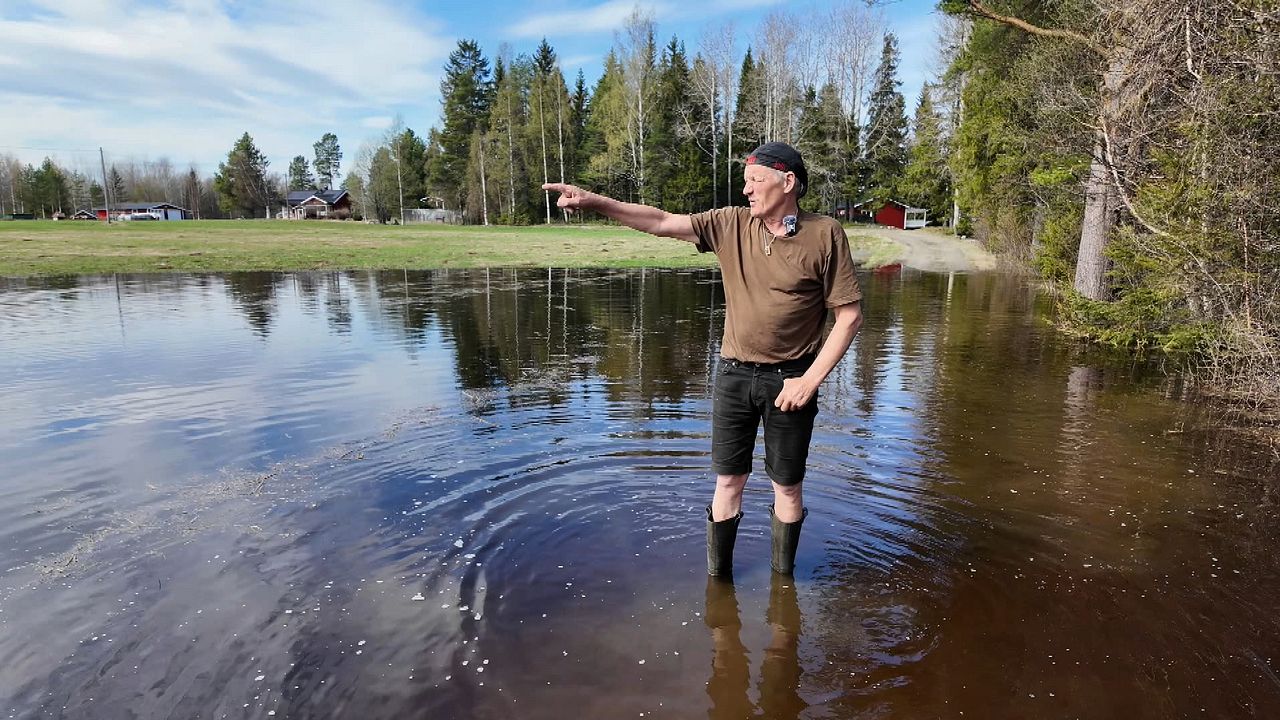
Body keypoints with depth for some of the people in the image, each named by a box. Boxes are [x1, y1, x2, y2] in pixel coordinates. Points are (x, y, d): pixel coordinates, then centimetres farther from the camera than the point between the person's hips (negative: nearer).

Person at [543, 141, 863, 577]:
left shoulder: (825, 235, -8)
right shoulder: (731, 224, 1)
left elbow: (849, 314, -8)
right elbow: (660, 222, -3)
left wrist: (811, 379, -13)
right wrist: (595, 202, -14)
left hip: (789, 380, -2)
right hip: (734, 376, 3)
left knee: (787, 486, 11)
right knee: (728, 481, 11)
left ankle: (783, 577, 32)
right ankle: (718, 576, 27)